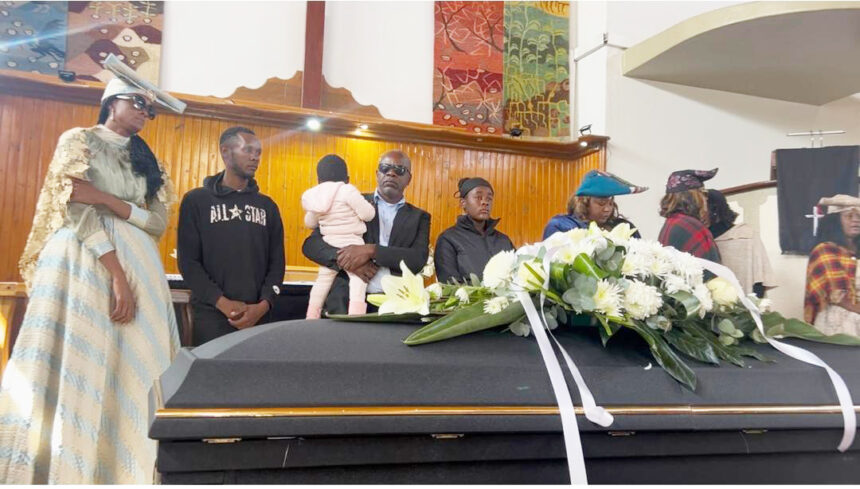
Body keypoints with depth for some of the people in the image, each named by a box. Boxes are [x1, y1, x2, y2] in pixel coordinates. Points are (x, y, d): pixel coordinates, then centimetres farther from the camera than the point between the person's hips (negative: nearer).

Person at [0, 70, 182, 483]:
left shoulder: (147, 160, 20)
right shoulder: (79, 140, 6)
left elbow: (159, 222, 7)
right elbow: (77, 207, -8)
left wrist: (106, 199, -10)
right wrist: (116, 273, -17)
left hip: (139, 266, 5)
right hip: (83, 260, -5)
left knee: (129, 368, -1)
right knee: (72, 363, -8)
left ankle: (116, 470, 3)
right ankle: (54, 469, -3)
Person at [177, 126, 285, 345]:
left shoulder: (267, 206, 12)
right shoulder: (196, 200, 4)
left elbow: (276, 263, 7)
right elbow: (188, 260, -2)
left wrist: (263, 306, -9)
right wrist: (223, 303, -14)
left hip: (257, 316, 2)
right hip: (211, 315, -2)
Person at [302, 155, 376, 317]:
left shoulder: (314, 195, 7)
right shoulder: (347, 191, -12)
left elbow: (310, 223, 20)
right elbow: (367, 214, -11)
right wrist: (370, 206, 9)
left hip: (328, 246, 6)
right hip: (351, 246, -6)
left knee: (323, 281, 18)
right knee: (358, 280, -7)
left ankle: (311, 318, 26)